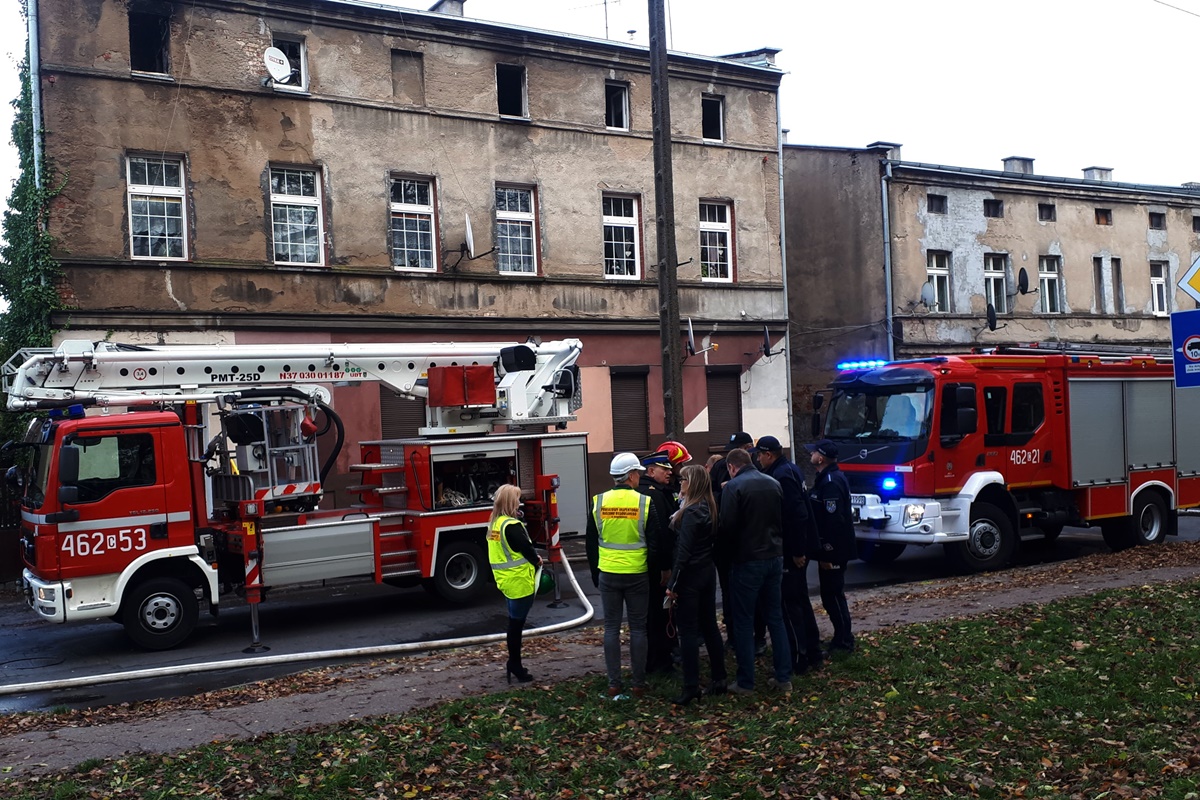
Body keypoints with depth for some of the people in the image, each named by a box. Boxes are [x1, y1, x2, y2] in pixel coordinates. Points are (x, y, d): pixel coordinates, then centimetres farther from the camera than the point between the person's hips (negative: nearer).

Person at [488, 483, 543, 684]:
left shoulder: (494, 524, 8)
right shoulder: (512, 526, -20)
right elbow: (527, 549, -18)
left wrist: (533, 558, 5)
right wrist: (537, 560, 3)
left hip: (506, 580, 9)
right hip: (519, 581, -9)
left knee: (515, 622, 17)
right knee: (516, 624, -1)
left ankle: (514, 664, 25)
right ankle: (516, 668, 7)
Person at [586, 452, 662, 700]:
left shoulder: (599, 502, -2)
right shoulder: (645, 503, -9)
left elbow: (591, 543, 5)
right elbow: (654, 544, -5)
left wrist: (595, 574, 15)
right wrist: (653, 569, 9)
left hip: (607, 575, 2)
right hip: (637, 576, -2)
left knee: (611, 628, 8)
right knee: (638, 628, 7)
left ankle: (614, 684, 10)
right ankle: (639, 684, 11)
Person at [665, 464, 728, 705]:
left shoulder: (690, 512, -18)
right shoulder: (709, 508, 8)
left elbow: (684, 551, -20)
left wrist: (672, 584, -16)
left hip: (690, 575, -9)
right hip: (708, 572, 9)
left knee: (688, 630, -3)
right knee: (709, 626, 14)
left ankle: (691, 687, -1)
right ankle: (719, 678, 20)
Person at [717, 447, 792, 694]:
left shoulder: (733, 487, -12)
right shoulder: (774, 484, 7)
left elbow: (728, 525, -15)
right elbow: (784, 520, 13)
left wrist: (731, 548, 3)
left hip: (747, 560, -6)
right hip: (775, 557, 6)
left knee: (744, 621, 3)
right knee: (775, 616, 14)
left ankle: (745, 682, 6)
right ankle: (784, 677, 16)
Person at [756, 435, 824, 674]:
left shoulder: (782, 475, -19)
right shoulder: (790, 469, 13)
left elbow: (796, 514, -25)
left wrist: (797, 551, -23)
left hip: (791, 552, -10)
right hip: (798, 549, 10)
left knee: (790, 604, -3)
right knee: (801, 600, 17)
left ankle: (798, 660, 2)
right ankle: (813, 654, 25)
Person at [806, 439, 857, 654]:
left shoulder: (831, 482, -20)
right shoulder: (827, 478, 13)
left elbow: (834, 520, -25)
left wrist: (828, 552, -23)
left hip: (833, 550, -10)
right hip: (832, 548, 10)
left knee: (832, 594, -3)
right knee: (832, 594, 16)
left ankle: (844, 642, 4)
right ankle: (841, 638, 24)